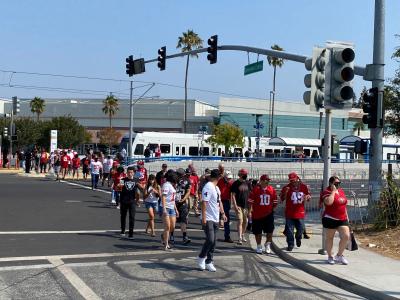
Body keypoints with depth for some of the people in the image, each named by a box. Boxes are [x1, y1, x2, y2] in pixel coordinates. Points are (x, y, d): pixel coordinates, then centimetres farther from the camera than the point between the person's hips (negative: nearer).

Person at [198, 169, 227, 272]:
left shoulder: (217, 188, 15)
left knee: (213, 241, 9)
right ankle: (201, 258, 7)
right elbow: (204, 202, -19)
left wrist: (223, 213, 19)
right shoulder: (208, 187, -14)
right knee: (210, 240, -13)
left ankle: (209, 262, 16)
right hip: (208, 219, -9)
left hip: (215, 219, 9)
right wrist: (204, 217, -22)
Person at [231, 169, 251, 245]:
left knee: (245, 221, 14)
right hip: (239, 205, -5)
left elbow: (250, 193, 13)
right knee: (240, 221, -12)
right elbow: (233, 195, -8)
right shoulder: (236, 183, -7)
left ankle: (243, 235, 31)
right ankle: (240, 238, -11)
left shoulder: (247, 183, 6)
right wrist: (235, 205, -16)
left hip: (246, 205, 5)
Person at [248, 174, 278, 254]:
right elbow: (250, 201, -5)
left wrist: (272, 209, 8)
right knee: (258, 232, 8)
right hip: (257, 214, -2)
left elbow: (275, 202, 11)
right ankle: (259, 246, 26)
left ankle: (267, 245, 20)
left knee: (270, 231, -3)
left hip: (268, 214, 2)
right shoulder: (256, 189, -8)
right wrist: (250, 211, -7)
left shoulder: (272, 190, 1)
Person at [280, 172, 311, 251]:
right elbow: (282, 199, -4)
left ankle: (298, 239, 41)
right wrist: (285, 192, -22)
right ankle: (290, 244, 10)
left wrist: (307, 197, -13)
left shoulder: (304, 187, 1)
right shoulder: (286, 187, -5)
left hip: (300, 212, 2)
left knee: (300, 229, 12)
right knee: (289, 230, -1)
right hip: (289, 213, -2)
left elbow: (309, 196, 11)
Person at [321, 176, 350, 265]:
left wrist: (346, 216, 20)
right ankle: (330, 256, 21)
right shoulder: (327, 192, -11)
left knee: (346, 236, -3)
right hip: (330, 219, -6)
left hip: (342, 219, 6)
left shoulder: (341, 191, 12)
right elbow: (328, 202, -32)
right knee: (329, 237, 6)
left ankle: (339, 255, 15)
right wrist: (333, 191, -22)